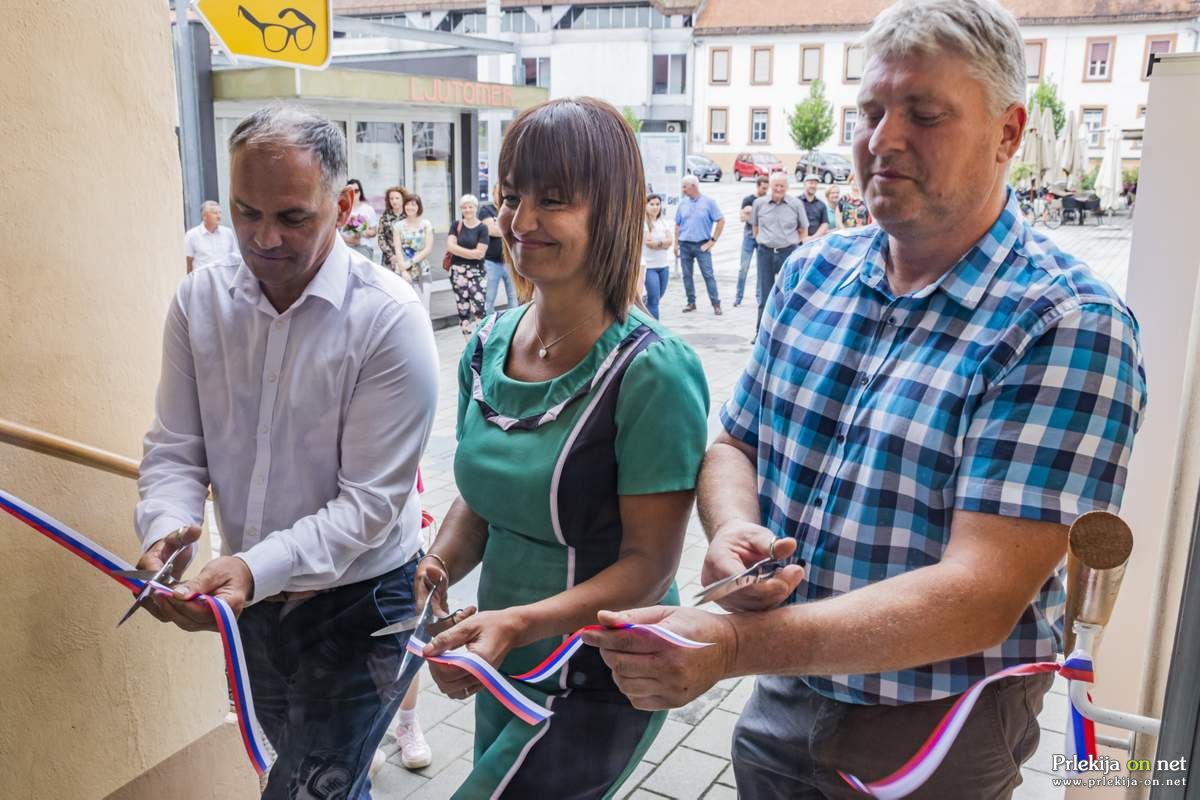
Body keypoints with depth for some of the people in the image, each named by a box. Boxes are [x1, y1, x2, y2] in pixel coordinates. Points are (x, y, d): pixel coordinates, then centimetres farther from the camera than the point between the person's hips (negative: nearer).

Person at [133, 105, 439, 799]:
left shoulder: (388, 317, -21)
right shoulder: (199, 300, -4)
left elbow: (369, 500, -22)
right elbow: (175, 448, 0)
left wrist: (256, 569, -33)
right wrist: (165, 528, -20)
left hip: (359, 606, -5)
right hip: (253, 601, 6)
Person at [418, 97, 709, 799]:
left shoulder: (652, 373, -22)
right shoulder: (489, 346, -2)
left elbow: (650, 564, -20)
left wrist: (517, 622, -32)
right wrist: (438, 569, -11)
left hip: (595, 683, -6)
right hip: (505, 670, 7)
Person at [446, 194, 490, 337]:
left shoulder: (482, 228, -2)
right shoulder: (457, 225, 7)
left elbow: (479, 253, -10)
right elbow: (450, 246, -5)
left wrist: (458, 250, -6)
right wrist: (471, 252, -9)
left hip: (476, 272, -3)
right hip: (458, 272, 3)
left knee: (478, 310, -14)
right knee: (463, 311, 6)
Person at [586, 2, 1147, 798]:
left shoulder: (1067, 327, -20)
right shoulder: (811, 272, -2)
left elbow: (982, 597, -26)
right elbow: (735, 443, 5)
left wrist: (733, 643, -34)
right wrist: (732, 531, -18)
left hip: (937, 734, -4)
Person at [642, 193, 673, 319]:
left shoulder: (664, 222, 8)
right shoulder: (643, 223, -9)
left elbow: (669, 241, -3)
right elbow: (648, 242, -17)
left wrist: (655, 242, -14)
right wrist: (662, 243, -6)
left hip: (664, 265, 6)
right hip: (649, 265, -6)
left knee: (658, 296, 15)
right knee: (654, 298, -7)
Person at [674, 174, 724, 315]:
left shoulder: (709, 202, -2)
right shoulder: (683, 203, 9)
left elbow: (721, 221, -2)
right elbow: (677, 225, 14)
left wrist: (713, 240, -6)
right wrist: (676, 244, 7)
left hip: (702, 245, -4)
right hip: (685, 244, 4)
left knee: (708, 275, -7)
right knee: (687, 275, 7)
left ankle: (716, 304, -4)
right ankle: (691, 302, 18)